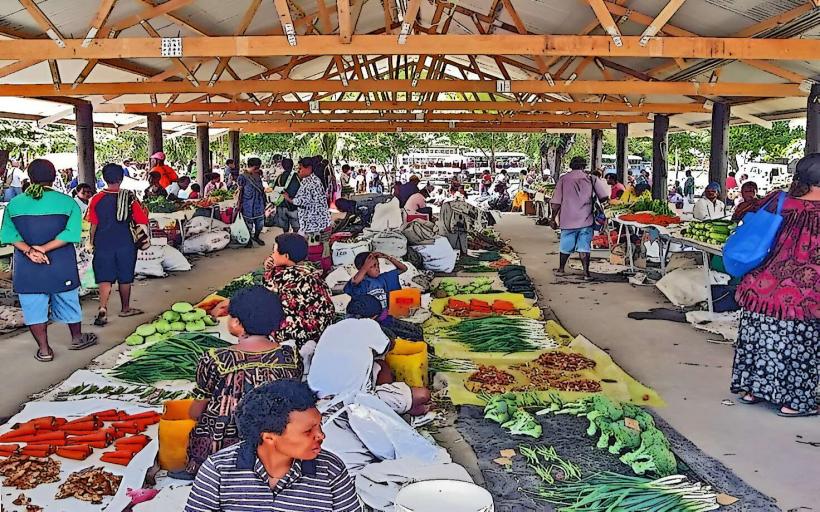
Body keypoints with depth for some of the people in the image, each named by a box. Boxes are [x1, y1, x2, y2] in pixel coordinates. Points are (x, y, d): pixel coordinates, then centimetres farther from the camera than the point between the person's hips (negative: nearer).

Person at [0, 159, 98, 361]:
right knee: (67, 302, 17)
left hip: (27, 267, 1)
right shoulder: (67, 202, -5)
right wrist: (44, 249, -17)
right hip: (61, 266, -1)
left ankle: (44, 350, 13)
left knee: (34, 306, 10)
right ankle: (77, 338, 34)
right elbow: (71, 233, -16)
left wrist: (28, 250, -18)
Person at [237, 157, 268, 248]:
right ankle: (248, 241, 25)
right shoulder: (243, 177, -11)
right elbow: (240, 192, -8)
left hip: (259, 204, 5)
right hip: (248, 205, -5)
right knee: (248, 224, 5)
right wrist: (239, 205, -9)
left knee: (260, 223, 10)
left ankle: (256, 237, 36)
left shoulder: (258, 176, 6)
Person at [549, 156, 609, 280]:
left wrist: (553, 218, 6)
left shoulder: (563, 179, 1)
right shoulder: (590, 179, 1)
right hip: (585, 219, -1)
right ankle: (586, 272, -3)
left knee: (565, 246, 15)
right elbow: (604, 196, -3)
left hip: (568, 219, 1)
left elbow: (556, 202, -2)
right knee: (584, 247, 3)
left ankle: (561, 269, 30)